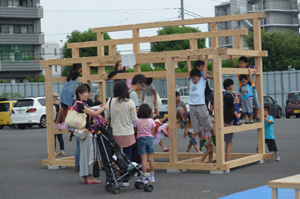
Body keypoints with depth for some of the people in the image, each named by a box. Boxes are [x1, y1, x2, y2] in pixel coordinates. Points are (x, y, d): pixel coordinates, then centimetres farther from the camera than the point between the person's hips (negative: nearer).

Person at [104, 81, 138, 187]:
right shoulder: (130, 103, -9)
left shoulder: (110, 101, -5)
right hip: (128, 134, -2)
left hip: (114, 134, 2)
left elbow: (106, 117, 3)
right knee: (127, 157, 7)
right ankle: (125, 180, 7)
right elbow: (134, 119, -4)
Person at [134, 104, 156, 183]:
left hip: (141, 139, -2)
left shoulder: (137, 121, -7)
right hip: (149, 138, 2)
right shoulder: (151, 121, -3)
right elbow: (153, 133, 4)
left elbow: (136, 130, 2)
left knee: (144, 159, -3)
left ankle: (144, 178, -4)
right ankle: (152, 177, 18)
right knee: (151, 159, 9)